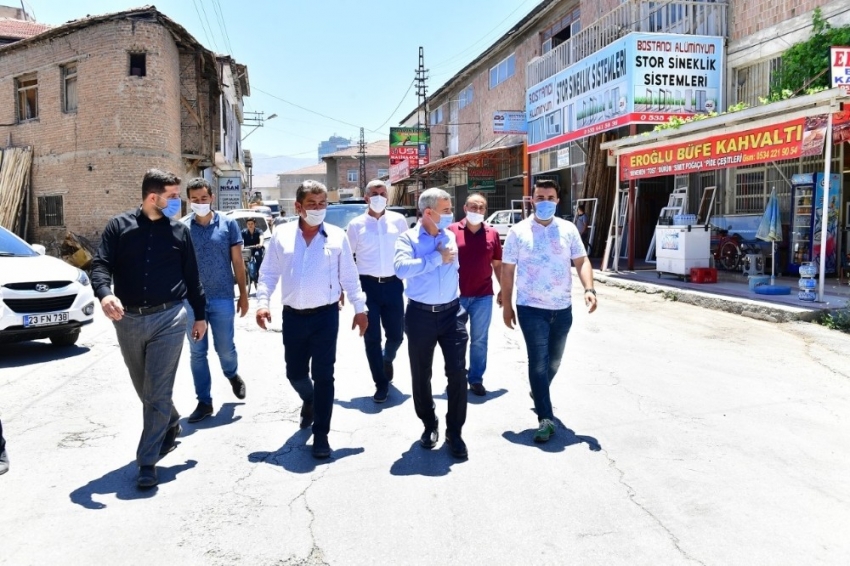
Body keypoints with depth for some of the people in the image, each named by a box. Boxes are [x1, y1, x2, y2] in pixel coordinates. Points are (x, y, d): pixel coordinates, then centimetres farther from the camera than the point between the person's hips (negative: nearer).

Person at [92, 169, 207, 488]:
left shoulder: (179, 231, 6)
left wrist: (200, 314, 12)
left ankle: (147, 461, 6)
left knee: (158, 393, -4)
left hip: (168, 318, -1)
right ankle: (171, 425, 42)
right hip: (128, 320, 2)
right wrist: (104, 293, -24)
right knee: (144, 390, 16)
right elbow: (101, 265, -3)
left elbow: (191, 277, 11)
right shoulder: (119, 226, 3)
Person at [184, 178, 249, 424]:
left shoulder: (228, 224, -1)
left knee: (225, 348, 7)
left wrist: (243, 295, 2)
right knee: (197, 353, 7)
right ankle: (204, 401, 20)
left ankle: (233, 375, 40)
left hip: (222, 298, -1)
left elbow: (237, 262, 3)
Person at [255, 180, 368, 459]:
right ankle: (309, 401, 47)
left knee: (323, 375, 0)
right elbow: (268, 273, 5)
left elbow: (349, 276, 3)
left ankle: (321, 436, 11)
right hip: (292, 316, 2)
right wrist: (262, 302, -7)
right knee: (294, 372, 13)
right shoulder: (281, 235, 2)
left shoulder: (337, 236, -1)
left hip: (326, 315, -2)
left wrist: (360, 308, 1)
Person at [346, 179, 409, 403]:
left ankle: (387, 359, 42)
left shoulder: (398, 221, 3)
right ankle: (381, 384, 18)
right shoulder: (356, 225, 1)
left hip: (393, 284, 1)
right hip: (367, 285, -1)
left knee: (396, 334, 7)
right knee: (371, 338, 3)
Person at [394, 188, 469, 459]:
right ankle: (429, 425, 31)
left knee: (458, 372, -2)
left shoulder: (450, 237, 6)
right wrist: (437, 258, -20)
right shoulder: (409, 238, -7)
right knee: (421, 374, 10)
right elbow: (401, 268, -25)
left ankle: (454, 432, 12)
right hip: (420, 314, -2)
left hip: (451, 312, 2)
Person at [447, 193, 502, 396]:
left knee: (479, 340, 8)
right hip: (455, 295, -1)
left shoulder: (492, 234, 2)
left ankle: (476, 379, 20)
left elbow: (498, 264, 9)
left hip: (483, 296, 1)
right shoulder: (452, 231, -4)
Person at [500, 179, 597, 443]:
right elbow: (507, 270, -1)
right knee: (538, 362, -5)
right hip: (531, 309, -3)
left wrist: (589, 289, -14)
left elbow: (581, 261, 4)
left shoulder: (568, 229, 4)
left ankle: (539, 394, 44)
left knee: (553, 361, 17)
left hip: (562, 309, 4)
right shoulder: (518, 232, -3)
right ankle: (546, 419, 3)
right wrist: (506, 305, -2)